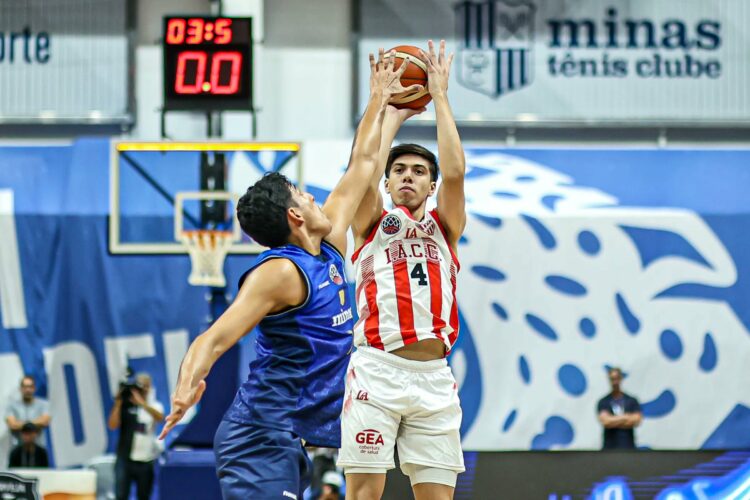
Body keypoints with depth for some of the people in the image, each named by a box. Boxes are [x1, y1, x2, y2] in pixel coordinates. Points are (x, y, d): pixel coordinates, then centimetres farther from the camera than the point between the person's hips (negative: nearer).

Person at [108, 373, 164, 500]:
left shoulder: (154, 406, 3)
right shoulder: (125, 405, 2)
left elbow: (160, 417, -20)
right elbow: (112, 425, -7)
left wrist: (142, 403, -32)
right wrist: (117, 404, -14)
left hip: (146, 460, 1)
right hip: (125, 458, -1)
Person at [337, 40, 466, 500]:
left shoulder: (445, 228, 17)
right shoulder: (372, 225, 15)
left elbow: (455, 172, 1)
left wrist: (440, 96, 6)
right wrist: (394, 112, 9)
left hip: (434, 375, 2)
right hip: (377, 370, -2)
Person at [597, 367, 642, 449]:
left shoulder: (632, 401, 6)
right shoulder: (603, 402, 2)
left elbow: (636, 421, -7)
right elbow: (606, 421, -13)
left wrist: (614, 420, -6)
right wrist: (625, 417, -5)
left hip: (628, 449, 1)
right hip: (610, 448, -1)